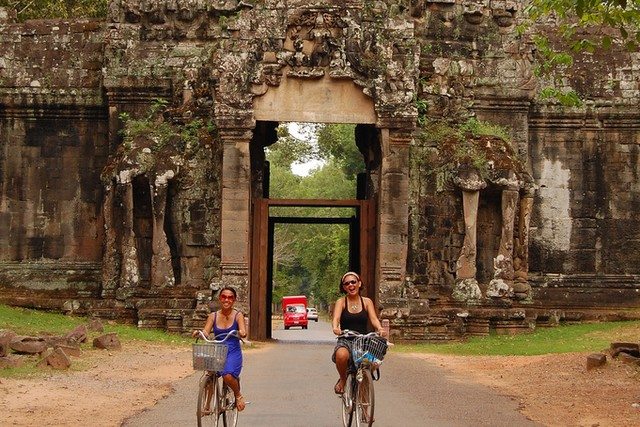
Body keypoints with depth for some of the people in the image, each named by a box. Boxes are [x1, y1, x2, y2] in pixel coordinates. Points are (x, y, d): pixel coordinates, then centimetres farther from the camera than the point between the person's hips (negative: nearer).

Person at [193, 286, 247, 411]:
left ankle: (238, 395, 1)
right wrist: (198, 333, -25)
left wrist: (242, 333, -38)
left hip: (233, 353, -3)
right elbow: (206, 332, -3)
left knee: (228, 375, -29)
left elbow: (243, 332, -14)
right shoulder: (213, 316, 7)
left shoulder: (238, 315, 0)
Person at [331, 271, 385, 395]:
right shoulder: (341, 302, 5)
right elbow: (336, 318, -11)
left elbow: (373, 318, -4)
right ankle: (343, 379, -4)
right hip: (346, 340, -2)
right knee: (341, 355, -36)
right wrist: (335, 328, -35)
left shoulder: (367, 302, 10)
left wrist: (380, 328, -26)